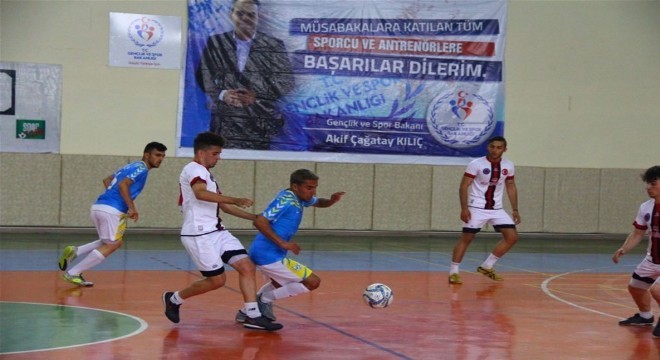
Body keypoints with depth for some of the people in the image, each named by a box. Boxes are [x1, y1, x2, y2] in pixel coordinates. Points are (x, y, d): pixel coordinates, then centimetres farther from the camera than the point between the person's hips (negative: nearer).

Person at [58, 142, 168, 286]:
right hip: (112, 210, -9)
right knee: (110, 246, 2)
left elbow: (107, 180, 30)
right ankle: (72, 273, 1)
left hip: (98, 206, 9)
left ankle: (75, 251, 8)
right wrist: (132, 208, -18)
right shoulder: (141, 169, -4)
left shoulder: (131, 167, 25)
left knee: (116, 242, 23)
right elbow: (123, 184, -19)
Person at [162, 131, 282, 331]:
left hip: (217, 231, 10)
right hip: (199, 234, -10)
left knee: (247, 266, -4)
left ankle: (253, 315, -5)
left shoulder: (205, 174, 24)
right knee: (217, 280, -5)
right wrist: (235, 200, -34)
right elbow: (200, 193, -30)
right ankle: (174, 299, 15)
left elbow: (222, 205, 28)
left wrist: (254, 217, 21)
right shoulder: (194, 169, -9)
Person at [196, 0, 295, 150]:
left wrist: (257, 97, -12)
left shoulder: (274, 46, 5)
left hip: (260, 123, -1)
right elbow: (203, 74, 7)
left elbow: (286, 81, 1)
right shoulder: (215, 43, 10)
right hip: (225, 122, 1)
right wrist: (222, 94, -10)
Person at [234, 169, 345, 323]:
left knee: (280, 284, 36)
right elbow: (259, 221, -26)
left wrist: (331, 200, 4)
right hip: (270, 256, -10)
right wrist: (283, 243, -27)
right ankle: (266, 299, -1)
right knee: (313, 282, -5)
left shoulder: (297, 198, 10)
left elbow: (318, 202, 27)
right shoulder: (285, 200, -18)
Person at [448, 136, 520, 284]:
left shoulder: (508, 166, 2)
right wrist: (464, 208, -20)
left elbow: (511, 187, 14)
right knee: (466, 238, -9)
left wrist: (515, 209, 9)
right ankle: (453, 272, 1)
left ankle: (486, 267, 8)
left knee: (512, 237, -3)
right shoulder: (476, 164, -13)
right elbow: (464, 186, -11)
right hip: (477, 208, -5)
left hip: (496, 209, 5)